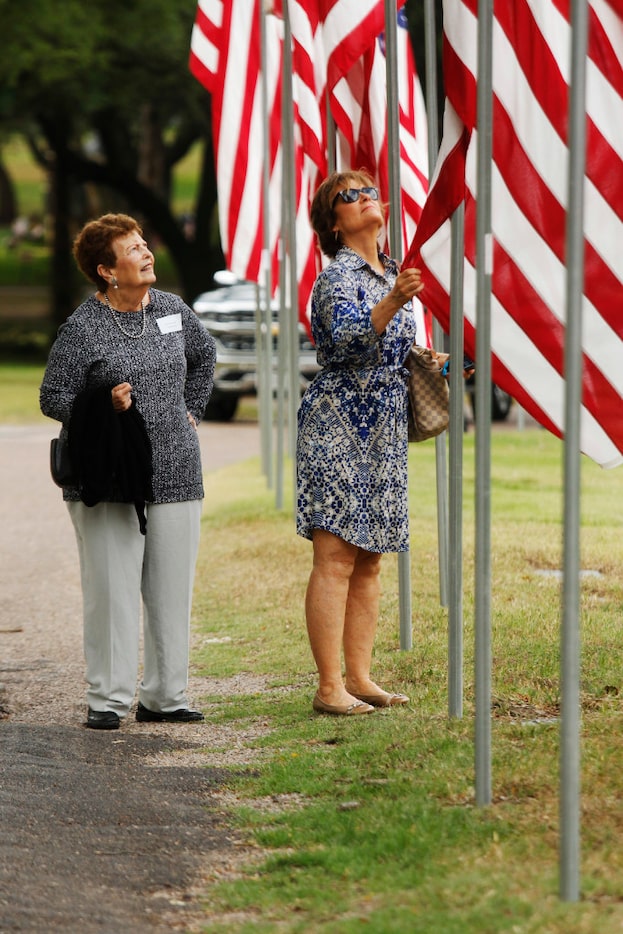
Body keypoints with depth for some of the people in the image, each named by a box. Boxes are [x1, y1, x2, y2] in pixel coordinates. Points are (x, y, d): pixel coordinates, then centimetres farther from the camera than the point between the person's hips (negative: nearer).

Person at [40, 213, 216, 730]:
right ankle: (108, 700, 3)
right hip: (108, 483, -5)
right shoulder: (83, 327, -8)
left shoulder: (172, 310, 8)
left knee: (172, 589, 6)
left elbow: (204, 354, 28)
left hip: (174, 474, 5)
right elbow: (53, 396, -7)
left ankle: (165, 696, 14)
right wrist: (104, 404, -22)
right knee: (112, 590, -4)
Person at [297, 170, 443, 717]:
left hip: (383, 432, 8)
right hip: (338, 424, -8)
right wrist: (393, 302, -41)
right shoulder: (338, 277, -10)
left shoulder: (391, 274, 16)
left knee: (369, 559, 9)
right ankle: (330, 688, -9)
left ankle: (360, 677, 14)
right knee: (336, 556, -9)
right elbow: (349, 341, -28)